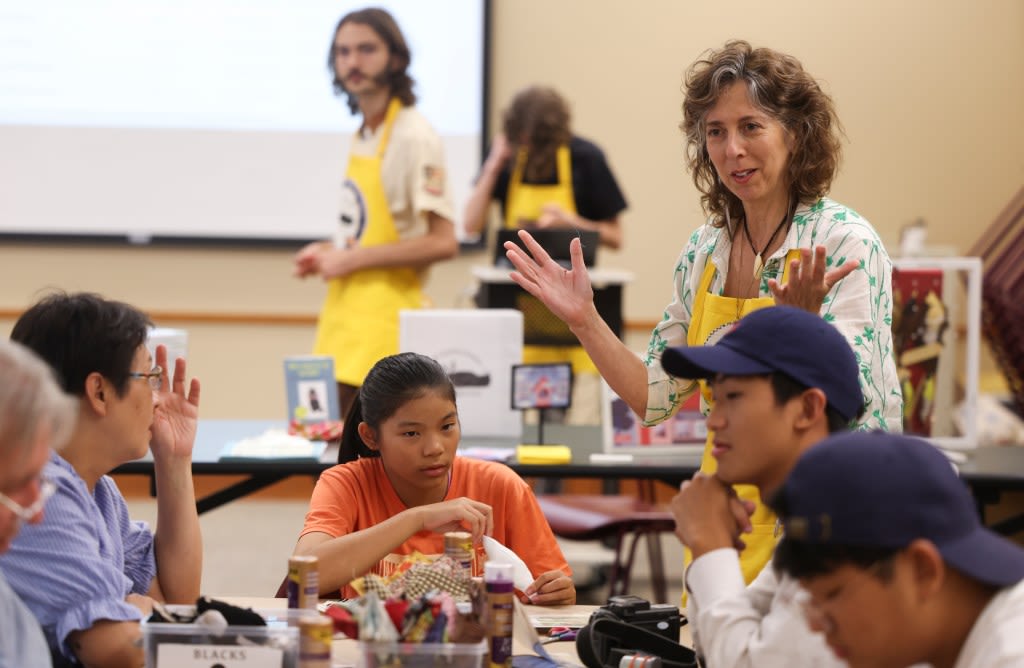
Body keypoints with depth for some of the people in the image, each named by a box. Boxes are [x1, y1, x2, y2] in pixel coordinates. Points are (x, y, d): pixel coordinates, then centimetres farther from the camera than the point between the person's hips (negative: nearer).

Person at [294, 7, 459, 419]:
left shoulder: (414, 137, -12)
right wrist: (330, 253, 8)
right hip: (345, 316, 8)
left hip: (383, 324, -8)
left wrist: (352, 259, -15)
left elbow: (442, 242, -18)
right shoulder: (363, 137, 13)